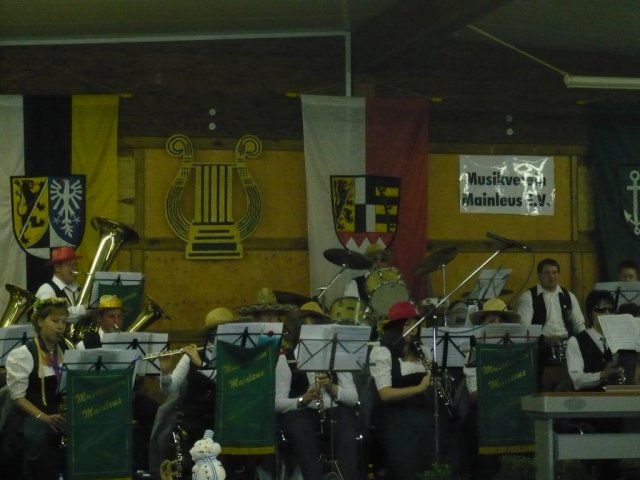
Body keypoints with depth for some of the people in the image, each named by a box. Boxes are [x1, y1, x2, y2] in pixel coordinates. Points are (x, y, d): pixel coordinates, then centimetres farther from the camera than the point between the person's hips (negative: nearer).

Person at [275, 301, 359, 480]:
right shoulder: (286, 358, 6)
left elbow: (353, 397, 4)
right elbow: (278, 402, -4)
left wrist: (331, 387, -16)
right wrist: (303, 400, -23)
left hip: (334, 411, 2)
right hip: (301, 412, -2)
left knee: (347, 431, -32)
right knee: (301, 434, -36)